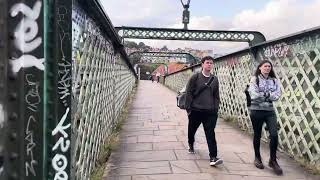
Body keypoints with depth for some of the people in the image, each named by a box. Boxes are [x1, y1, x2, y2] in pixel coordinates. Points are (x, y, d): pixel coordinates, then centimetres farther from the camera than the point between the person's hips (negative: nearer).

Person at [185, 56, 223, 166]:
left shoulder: (215, 79, 9)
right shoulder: (195, 77, -2)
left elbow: (216, 96, 13)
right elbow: (188, 93, -4)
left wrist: (216, 109, 4)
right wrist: (189, 108, -8)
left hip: (210, 112, 1)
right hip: (195, 111, -1)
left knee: (210, 134, -7)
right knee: (192, 130, 16)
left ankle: (213, 157, -7)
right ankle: (191, 145, 46)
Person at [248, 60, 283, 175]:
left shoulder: (274, 80, 7)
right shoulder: (254, 79, -4)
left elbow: (277, 95, -6)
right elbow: (254, 95, -16)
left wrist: (263, 95, -13)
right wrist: (269, 96, -8)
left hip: (270, 111, 3)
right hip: (256, 111, -3)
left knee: (274, 135, -6)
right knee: (257, 135, 9)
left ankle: (273, 160, 13)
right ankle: (257, 158, 28)